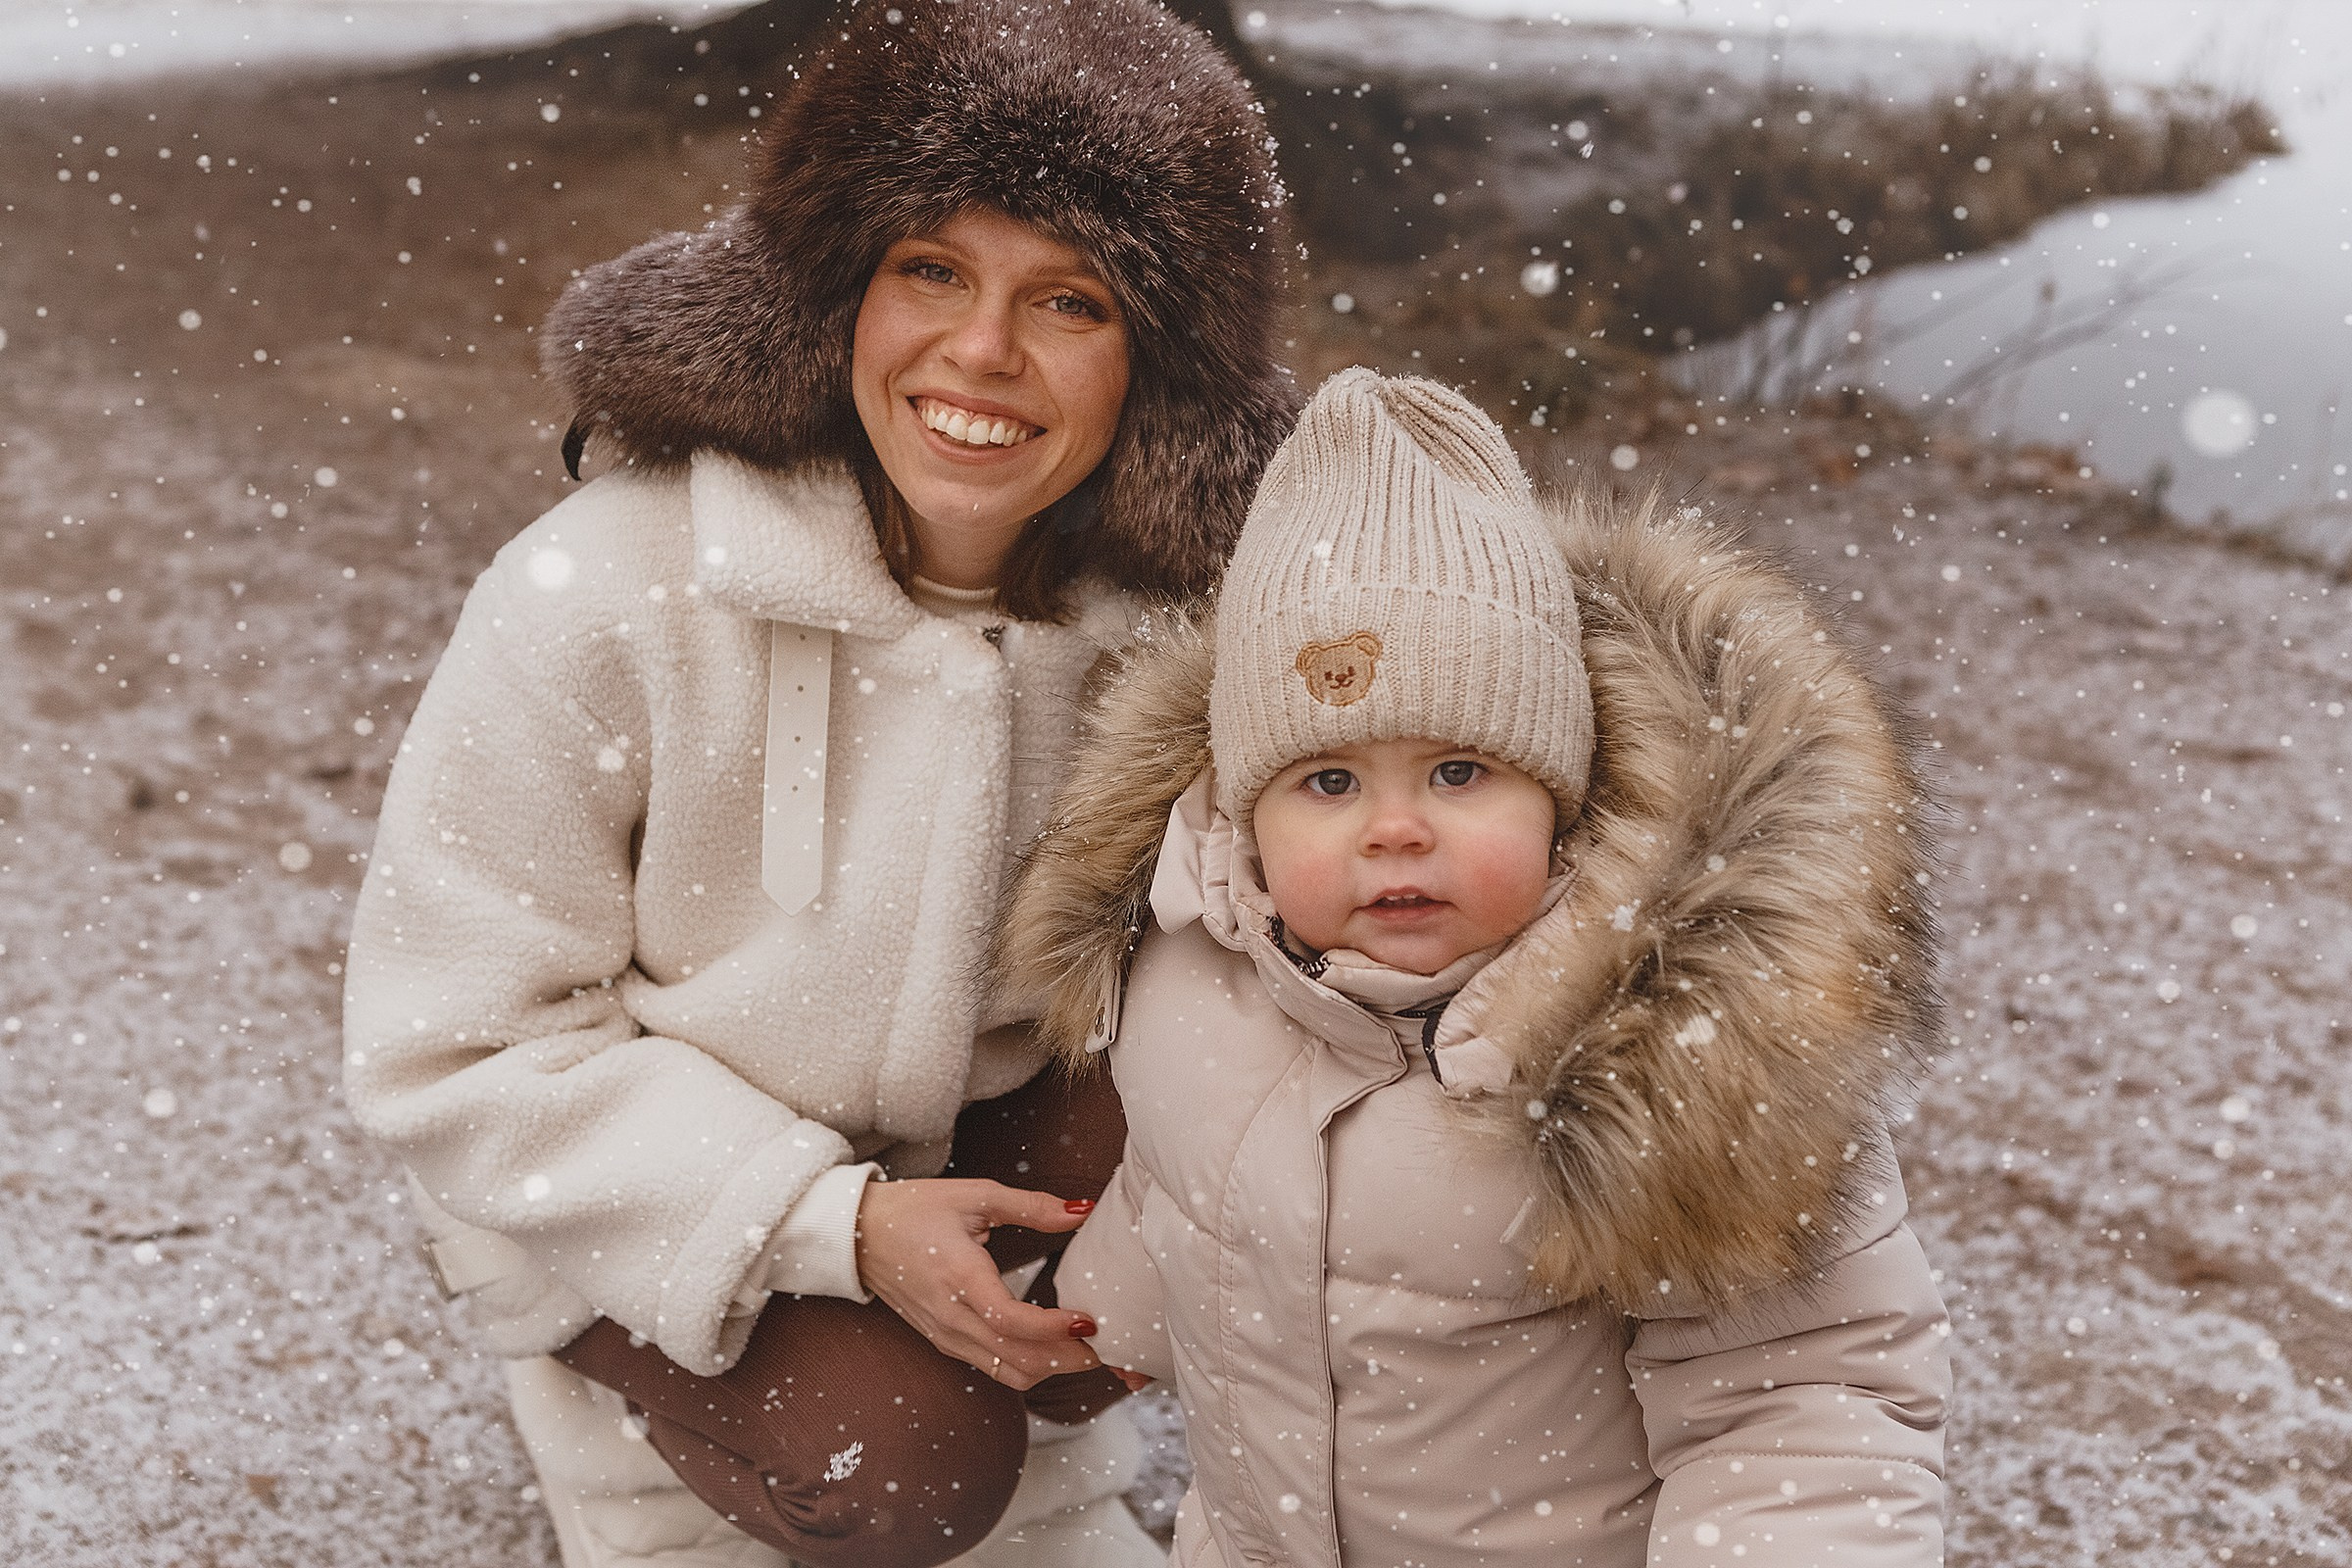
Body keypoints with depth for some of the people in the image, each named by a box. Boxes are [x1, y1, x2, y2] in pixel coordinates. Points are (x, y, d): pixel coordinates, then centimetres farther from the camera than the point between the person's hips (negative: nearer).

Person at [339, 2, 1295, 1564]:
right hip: (628, 1187, -3)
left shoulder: (1168, 607, -18)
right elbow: (456, 1044, -20)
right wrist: (834, 1225, -27)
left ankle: (1023, 1384, 10)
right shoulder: (604, 598, -29)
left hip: (983, 1122, 4)